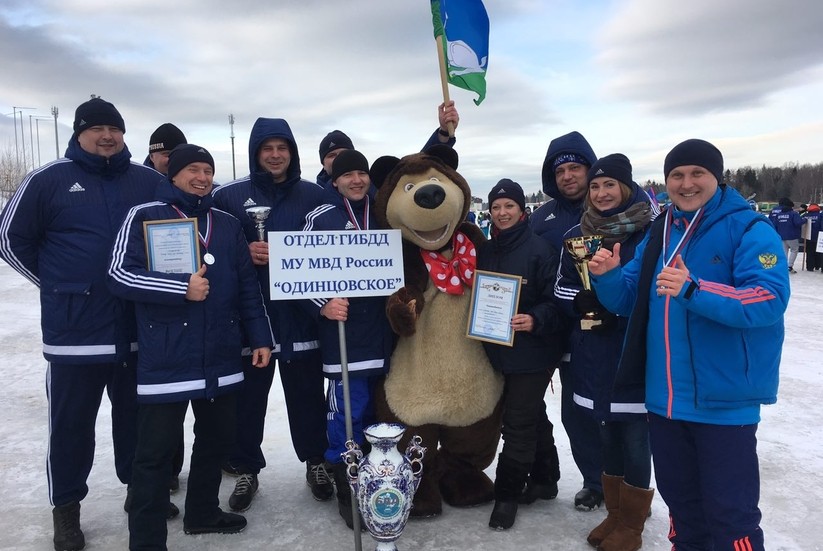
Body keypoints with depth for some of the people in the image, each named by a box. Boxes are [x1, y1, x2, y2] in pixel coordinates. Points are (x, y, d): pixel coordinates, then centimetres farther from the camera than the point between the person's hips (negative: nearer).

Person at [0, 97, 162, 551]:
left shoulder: (148, 180, 5)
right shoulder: (49, 180, -2)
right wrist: (58, 282, 4)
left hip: (139, 327, 3)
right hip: (75, 330, -2)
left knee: (137, 415, 16)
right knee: (71, 422, 8)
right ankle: (66, 508, 26)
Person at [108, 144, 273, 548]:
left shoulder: (227, 224, 13)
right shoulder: (144, 216, -2)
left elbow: (247, 286, 14)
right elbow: (119, 275, -11)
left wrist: (260, 337, 9)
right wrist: (181, 288, -18)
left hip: (221, 359, 6)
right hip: (166, 360, -5)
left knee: (216, 439, 17)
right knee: (156, 450, 1)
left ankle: (203, 513, 37)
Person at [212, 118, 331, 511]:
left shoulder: (314, 195, 5)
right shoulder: (229, 195, 2)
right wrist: (244, 254, -14)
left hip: (301, 314, 1)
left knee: (307, 391, 10)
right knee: (248, 394, 8)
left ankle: (316, 461, 29)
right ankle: (246, 469, 26)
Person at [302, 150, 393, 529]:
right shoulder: (320, 218, -1)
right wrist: (323, 305, -21)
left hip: (382, 330, 5)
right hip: (343, 331, -4)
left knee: (377, 407, 14)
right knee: (348, 410, -5)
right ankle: (347, 493, 11)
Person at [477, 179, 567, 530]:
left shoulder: (540, 249, -12)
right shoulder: (484, 252, 6)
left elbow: (557, 299, -14)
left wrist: (536, 321, -29)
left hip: (532, 352, -6)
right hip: (498, 351, 6)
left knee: (518, 424, 0)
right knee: (531, 417, 22)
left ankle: (507, 495, 15)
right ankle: (543, 478, 41)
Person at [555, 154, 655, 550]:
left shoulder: (649, 233, -10)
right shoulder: (576, 235, 6)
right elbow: (562, 288, 5)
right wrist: (583, 301, -14)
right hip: (594, 353, 5)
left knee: (635, 436, 7)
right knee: (607, 433, 18)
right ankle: (615, 512, 36)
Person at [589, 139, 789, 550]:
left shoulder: (749, 229, -9)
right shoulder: (657, 234, 9)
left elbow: (770, 299, -22)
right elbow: (628, 301, 11)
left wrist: (693, 290, -36)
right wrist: (608, 276, -11)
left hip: (724, 399, -6)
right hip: (666, 396, 6)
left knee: (729, 510, 3)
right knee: (678, 497, 22)